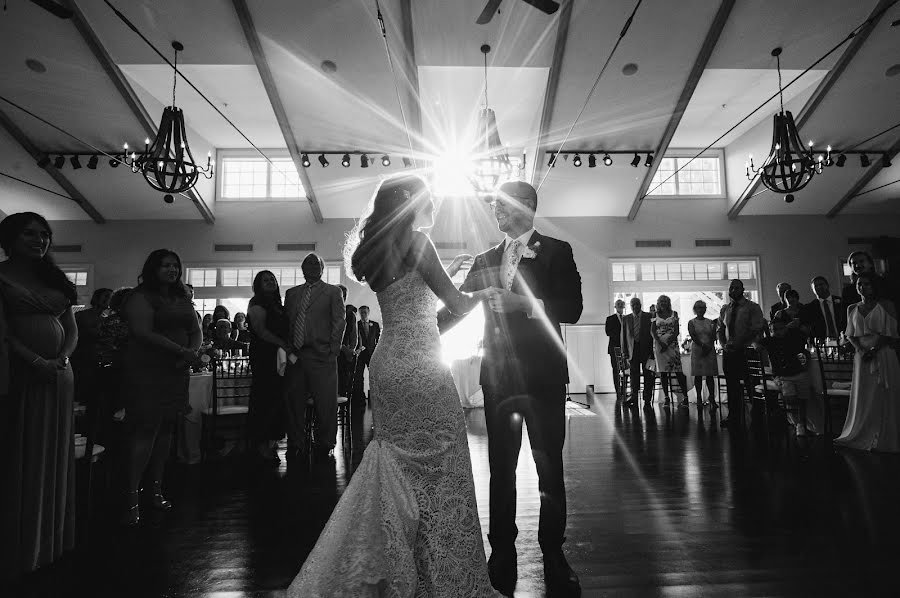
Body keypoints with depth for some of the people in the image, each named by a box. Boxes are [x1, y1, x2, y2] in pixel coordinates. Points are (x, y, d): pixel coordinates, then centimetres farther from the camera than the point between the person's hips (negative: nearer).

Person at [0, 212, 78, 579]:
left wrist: (62, 359, -6)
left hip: (59, 375, 5)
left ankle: (52, 542, 23)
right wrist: (36, 361, -19)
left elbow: (72, 330, 11)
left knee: (54, 456, 11)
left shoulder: (54, 278, 14)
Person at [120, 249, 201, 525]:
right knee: (145, 429, -9)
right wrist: (180, 350, -17)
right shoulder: (141, 297, -3)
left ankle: (156, 488, 16)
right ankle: (131, 498, -2)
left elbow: (196, 330, 16)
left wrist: (193, 352, -5)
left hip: (177, 372, 6)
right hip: (146, 371, -6)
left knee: (165, 429, 7)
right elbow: (144, 332, -15)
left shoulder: (182, 299, 18)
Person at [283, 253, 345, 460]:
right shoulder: (291, 293, 18)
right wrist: (287, 349, 2)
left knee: (326, 403, -2)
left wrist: (332, 351, -7)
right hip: (294, 356, 4)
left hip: (321, 356, -4)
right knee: (294, 401, 7)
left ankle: (325, 445, 11)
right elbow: (285, 322, 15)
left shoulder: (332, 292, 7)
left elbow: (339, 322, 1)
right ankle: (296, 445, 18)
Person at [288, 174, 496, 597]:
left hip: (387, 365, 9)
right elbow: (458, 305, -7)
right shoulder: (416, 242, -9)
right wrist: (485, 290, 12)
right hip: (419, 368, -8)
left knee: (397, 469, 17)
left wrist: (448, 270, 24)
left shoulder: (375, 250, 14)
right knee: (438, 471, 2)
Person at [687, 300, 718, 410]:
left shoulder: (710, 322, 12)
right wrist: (703, 345, -16)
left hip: (710, 350, 2)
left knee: (710, 376, -2)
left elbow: (713, 337, 5)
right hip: (697, 350, -2)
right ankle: (699, 399, 3)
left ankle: (712, 400, -4)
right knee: (698, 376, -1)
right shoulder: (692, 322, 4)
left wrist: (709, 347, -10)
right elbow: (693, 337, -6)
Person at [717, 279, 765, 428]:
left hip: (746, 351, -4)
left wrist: (738, 343, -16)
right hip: (728, 352, 4)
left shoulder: (752, 307, 0)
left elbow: (757, 329, -9)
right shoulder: (725, 309, 15)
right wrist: (724, 344, 0)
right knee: (731, 386, 5)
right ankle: (733, 417, 10)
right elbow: (720, 330, 18)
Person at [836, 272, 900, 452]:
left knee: (883, 397, 1)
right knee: (862, 397, 5)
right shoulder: (852, 309, 10)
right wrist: (861, 350, -8)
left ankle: (884, 439, 10)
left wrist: (874, 349, -17)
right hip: (861, 356, 3)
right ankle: (862, 436, 13)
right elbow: (851, 336, 10)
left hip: (883, 354, -3)